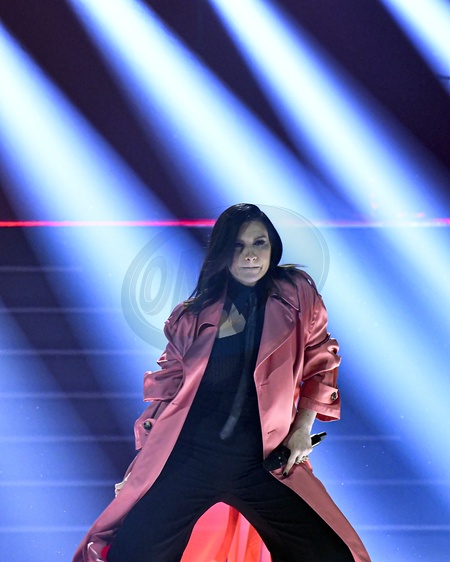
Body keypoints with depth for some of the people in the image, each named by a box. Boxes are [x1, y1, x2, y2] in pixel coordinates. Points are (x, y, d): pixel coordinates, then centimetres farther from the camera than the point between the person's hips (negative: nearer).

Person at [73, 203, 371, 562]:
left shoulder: (296, 293, 4)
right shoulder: (194, 315, 6)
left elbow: (319, 361, 12)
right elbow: (168, 387, 12)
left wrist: (303, 428, 2)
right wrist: (146, 453, 8)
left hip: (263, 462, 0)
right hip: (186, 457, 0)